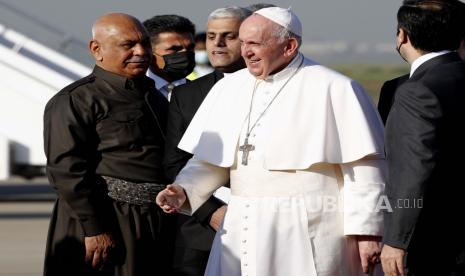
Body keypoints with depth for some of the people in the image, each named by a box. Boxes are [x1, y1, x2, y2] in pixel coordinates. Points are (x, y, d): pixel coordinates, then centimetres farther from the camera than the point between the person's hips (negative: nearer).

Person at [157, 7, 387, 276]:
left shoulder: (334, 90, -6)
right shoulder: (230, 88, 12)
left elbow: (363, 169, -7)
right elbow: (210, 161, 16)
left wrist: (366, 231, -10)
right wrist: (184, 191, -2)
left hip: (308, 240, -5)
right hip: (244, 238, 5)